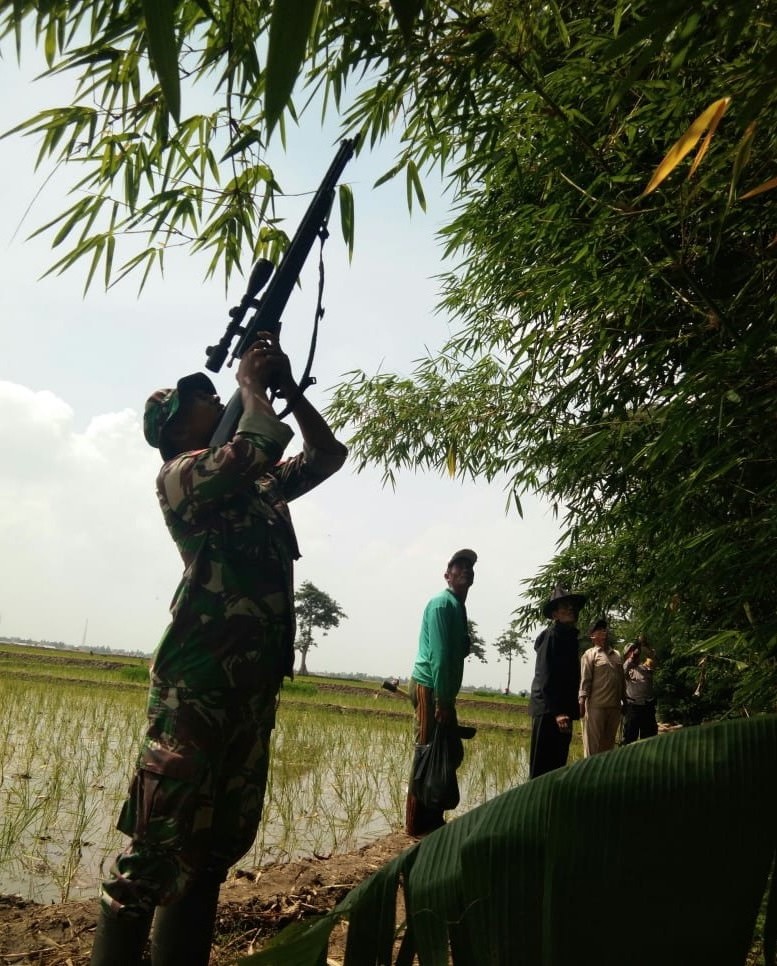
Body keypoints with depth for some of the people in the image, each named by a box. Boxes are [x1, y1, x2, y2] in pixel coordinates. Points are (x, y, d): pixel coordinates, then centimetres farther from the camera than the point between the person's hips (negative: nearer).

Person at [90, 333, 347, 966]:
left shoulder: (261, 486, 22)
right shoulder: (179, 474, -1)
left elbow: (328, 454, 29)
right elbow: (254, 450, -20)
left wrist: (289, 388, 19)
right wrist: (252, 385, -2)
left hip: (256, 683, 8)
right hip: (197, 677, -8)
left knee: (217, 843, 11)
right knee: (158, 842, -5)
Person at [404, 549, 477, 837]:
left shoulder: (457, 606, 16)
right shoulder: (443, 603, -13)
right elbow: (438, 654, -20)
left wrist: (448, 699, 12)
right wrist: (443, 701, -23)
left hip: (440, 691, 9)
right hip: (430, 688, -9)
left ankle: (433, 820, 22)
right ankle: (417, 823, 4)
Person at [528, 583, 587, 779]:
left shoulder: (570, 636, 17)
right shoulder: (552, 634, -8)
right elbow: (545, 676, -15)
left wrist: (568, 711, 11)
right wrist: (557, 711, -20)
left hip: (562, 710, 9)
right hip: (549, 711, -9)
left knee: (557, 766, 12)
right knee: (541, 769, -5)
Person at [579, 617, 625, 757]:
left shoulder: (616, 655, 16)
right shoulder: (590, 654, -2)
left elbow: (621, 679, 18)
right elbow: (585, 680, -9)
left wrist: (623, 700, 15)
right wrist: (582, 702, -16)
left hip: (614, 706, 6)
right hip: (596, 706, -6)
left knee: (609, 741, 12)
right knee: (592, 742, -2)